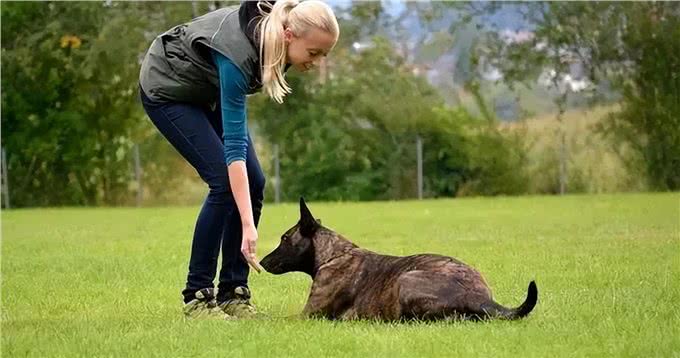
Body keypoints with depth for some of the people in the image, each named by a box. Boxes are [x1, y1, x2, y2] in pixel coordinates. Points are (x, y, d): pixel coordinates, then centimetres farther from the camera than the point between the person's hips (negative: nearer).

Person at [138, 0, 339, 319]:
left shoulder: (275, 30, -20)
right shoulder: (238, 53, -39)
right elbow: (234, 144, -40)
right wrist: (248, 226, -43)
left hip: (209, 91, 8)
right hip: (168, 91, -8)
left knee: (253, 183, -4)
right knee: (225, 182, -19)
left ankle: (233, 293, 3)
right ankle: (198, 297, -9)